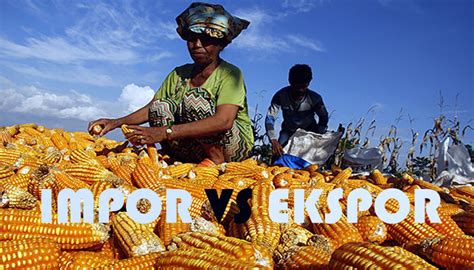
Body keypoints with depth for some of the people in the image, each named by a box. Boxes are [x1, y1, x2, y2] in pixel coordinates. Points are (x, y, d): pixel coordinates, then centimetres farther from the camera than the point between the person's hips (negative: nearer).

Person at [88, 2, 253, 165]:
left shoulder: (230, 74, -12)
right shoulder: (178, 74, 7)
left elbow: (223, 121, -28)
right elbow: (152, 109, 8)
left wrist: (165, 132, -35)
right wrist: (116, 122, -12)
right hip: (195, 148, 5)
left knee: (195, 97, -25)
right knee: (160, 106, -16)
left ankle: (216, 160, -17)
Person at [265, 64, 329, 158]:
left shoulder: (314, 98, -23)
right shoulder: (281, 95, -25)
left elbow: (323, 118, -7)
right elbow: (270, 118, -26)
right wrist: (274, 141, -38)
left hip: (308, 131, 0)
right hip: (288, 131, 1)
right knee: (278, 153, -18)